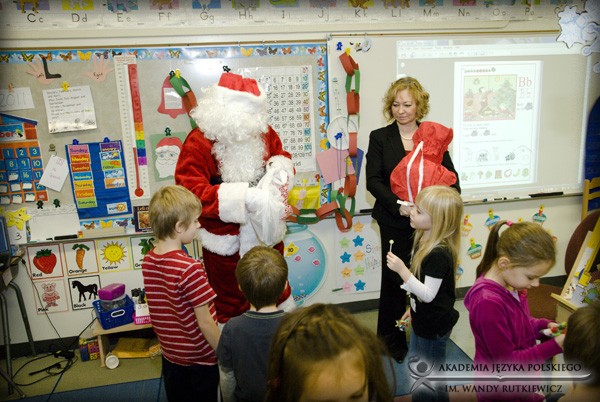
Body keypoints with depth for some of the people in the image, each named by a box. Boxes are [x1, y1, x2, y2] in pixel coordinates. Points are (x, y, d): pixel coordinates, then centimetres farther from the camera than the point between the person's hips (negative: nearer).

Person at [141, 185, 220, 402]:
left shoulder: (147, 260, -6)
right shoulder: (190, 268, -29)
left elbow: (163, 309, 5)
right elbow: (205, 322, -24)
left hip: (169, 354, 7)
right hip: (200, 359, -6)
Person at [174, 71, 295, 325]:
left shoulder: (263, 131, -5)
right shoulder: (198, 142, -21)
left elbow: (281, 154, 11)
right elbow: (190, 190, -27)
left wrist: (280, 167, -16)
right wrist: (241, 196, -36)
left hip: (267, 230, 6)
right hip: (226, 237, -5)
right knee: (230, 303, 16)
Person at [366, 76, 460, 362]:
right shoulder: (379, 138, 1)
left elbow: (450, 176, 5)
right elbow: (373, 180, -6)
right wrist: (399, 205, -20)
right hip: (395, 223, -1)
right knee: (393, 280, 7)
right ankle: (391, 343, 27)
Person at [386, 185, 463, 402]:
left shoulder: (439, 254, -32)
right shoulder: (424, 240, -2)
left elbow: (428, 294, -31)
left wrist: (402, 270, -37)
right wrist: (413, 307, 17)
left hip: (434, 325, -9)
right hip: (423, 319, 9)